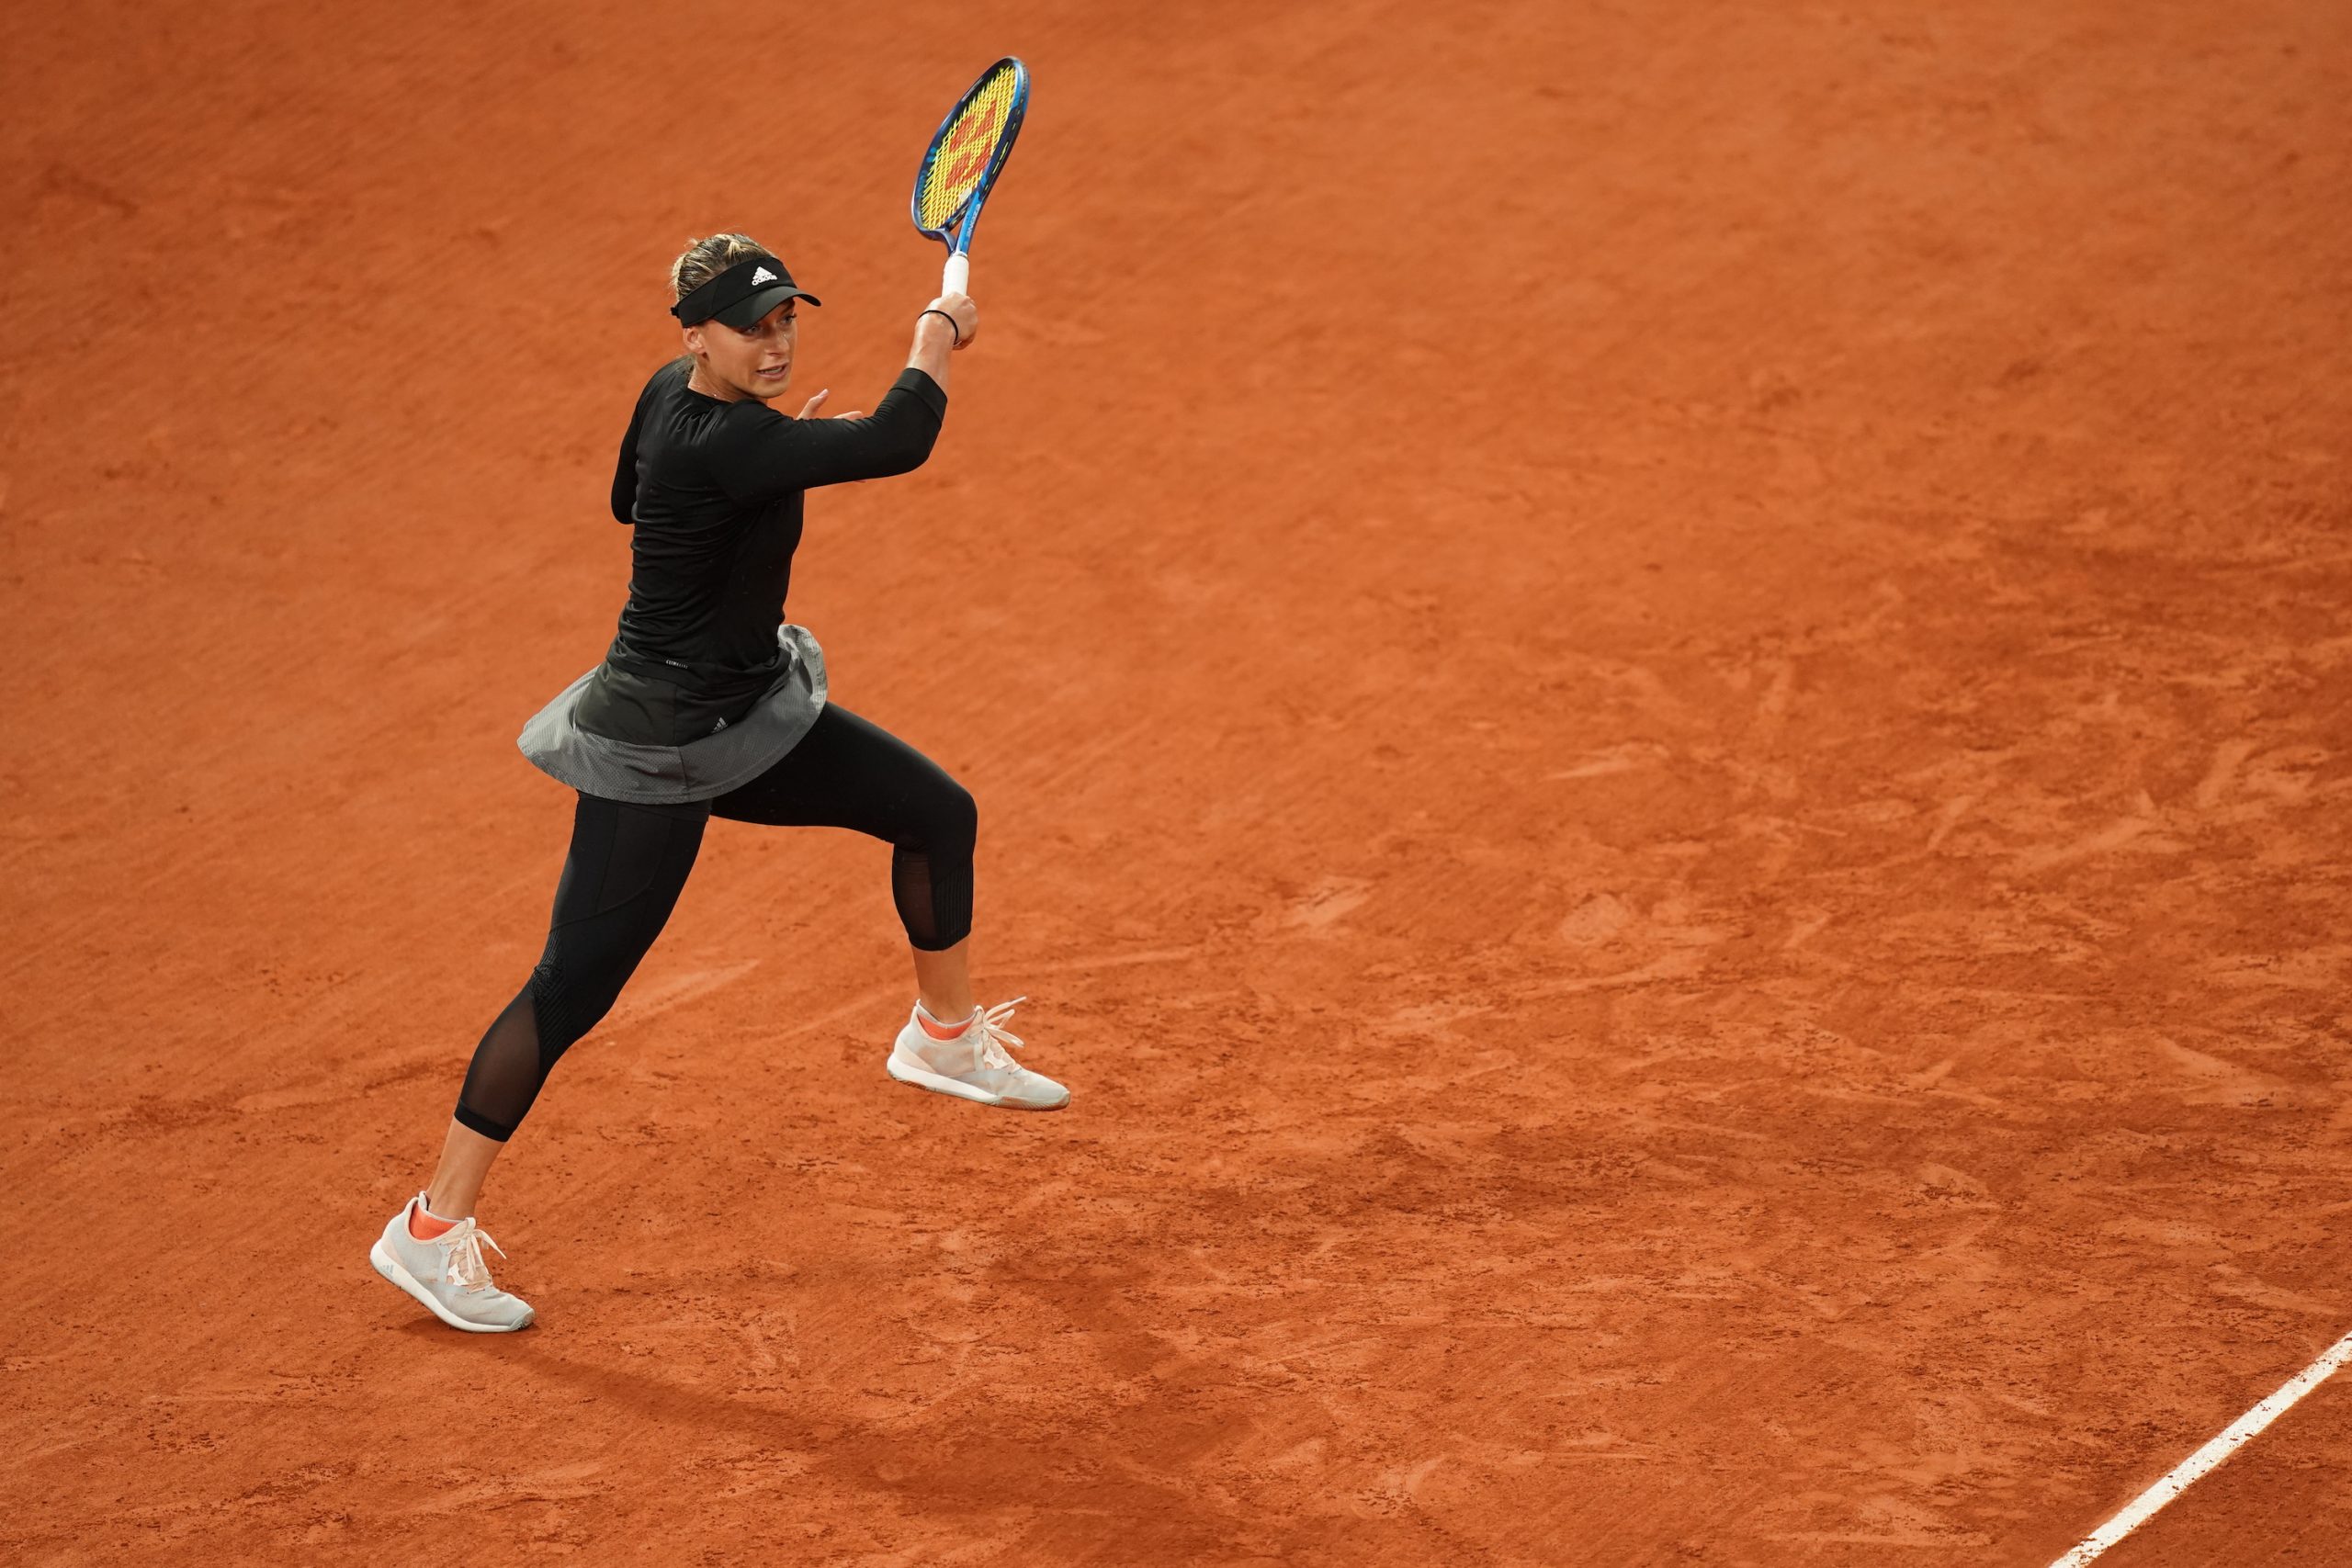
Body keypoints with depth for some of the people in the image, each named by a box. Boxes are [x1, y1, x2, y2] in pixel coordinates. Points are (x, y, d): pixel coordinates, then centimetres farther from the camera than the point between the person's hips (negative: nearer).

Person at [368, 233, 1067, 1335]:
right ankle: (431, 1229, 3)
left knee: (938, 813, 15)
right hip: (656, 756, -10)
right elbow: (896, 443, -36)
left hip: (753, 712, 10)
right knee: (575, 986, -6)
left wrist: (773, 459, 10)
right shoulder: (722, 445, -30)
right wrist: (937, 337, -17)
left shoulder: (675, 398, -2)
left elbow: (628, 497, 18)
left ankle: (944, 1036, 41)